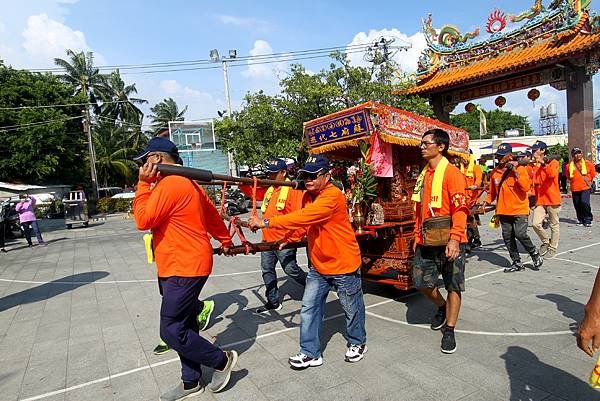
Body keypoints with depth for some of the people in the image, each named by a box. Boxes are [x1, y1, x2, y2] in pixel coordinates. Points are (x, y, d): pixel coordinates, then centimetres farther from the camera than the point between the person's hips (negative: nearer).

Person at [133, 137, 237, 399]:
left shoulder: (169, 184, -18)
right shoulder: (187, 182, 13)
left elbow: (143, 220, -16)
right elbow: (211, 213, 19)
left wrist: (143, 184, -9)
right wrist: (225, 241, 30)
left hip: (184, 269, -10)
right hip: (184, 266, 10)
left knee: (171, 331, -4)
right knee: (183, 327, 17)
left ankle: (222, 360, 13)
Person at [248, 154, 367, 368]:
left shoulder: (333, 196, -26)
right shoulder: (308, 196, 2)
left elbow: (304, 217, -37)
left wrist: (266, 222, -39)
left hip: (344, 265, -7)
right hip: (318, 266, 7)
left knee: (352, 308, 14)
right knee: (309, 309, 7)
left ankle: (357, 344, 39)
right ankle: (310, 353, 21)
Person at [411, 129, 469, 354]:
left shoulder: (452, 173, -11)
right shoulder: (423, 175, 12)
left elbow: (460, 208, -17)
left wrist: (454, 239, -26)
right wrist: (417, 236, 15)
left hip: (448, 242, -6)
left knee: (453, 286, 6)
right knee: (421, 282, 10)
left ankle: (449, 329, 22)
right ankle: (442, 307, 39)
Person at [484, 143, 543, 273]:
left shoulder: (520, 168, -6)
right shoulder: (494, 172, 7)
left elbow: (526, 187, -18)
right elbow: (492, 192, 17)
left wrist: (516, 172, -22)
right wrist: (486, 201, 2)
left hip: (519, 210, -5)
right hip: (503, 211, 5)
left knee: (520, 234, -15)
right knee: (507, 237, 6)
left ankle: (535, 254, 14)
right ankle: (517, 263, 20)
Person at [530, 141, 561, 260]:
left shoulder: (553, 162, -4)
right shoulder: (534, 165, 8)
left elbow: (552, 174, -25)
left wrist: (543, 163, -31)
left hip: (552, 199, -3)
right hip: (539, 200, 3)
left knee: (554, 225, 7)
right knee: (536, 224, -9)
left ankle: (552, 248, 22)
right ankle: (545, 241, 18)